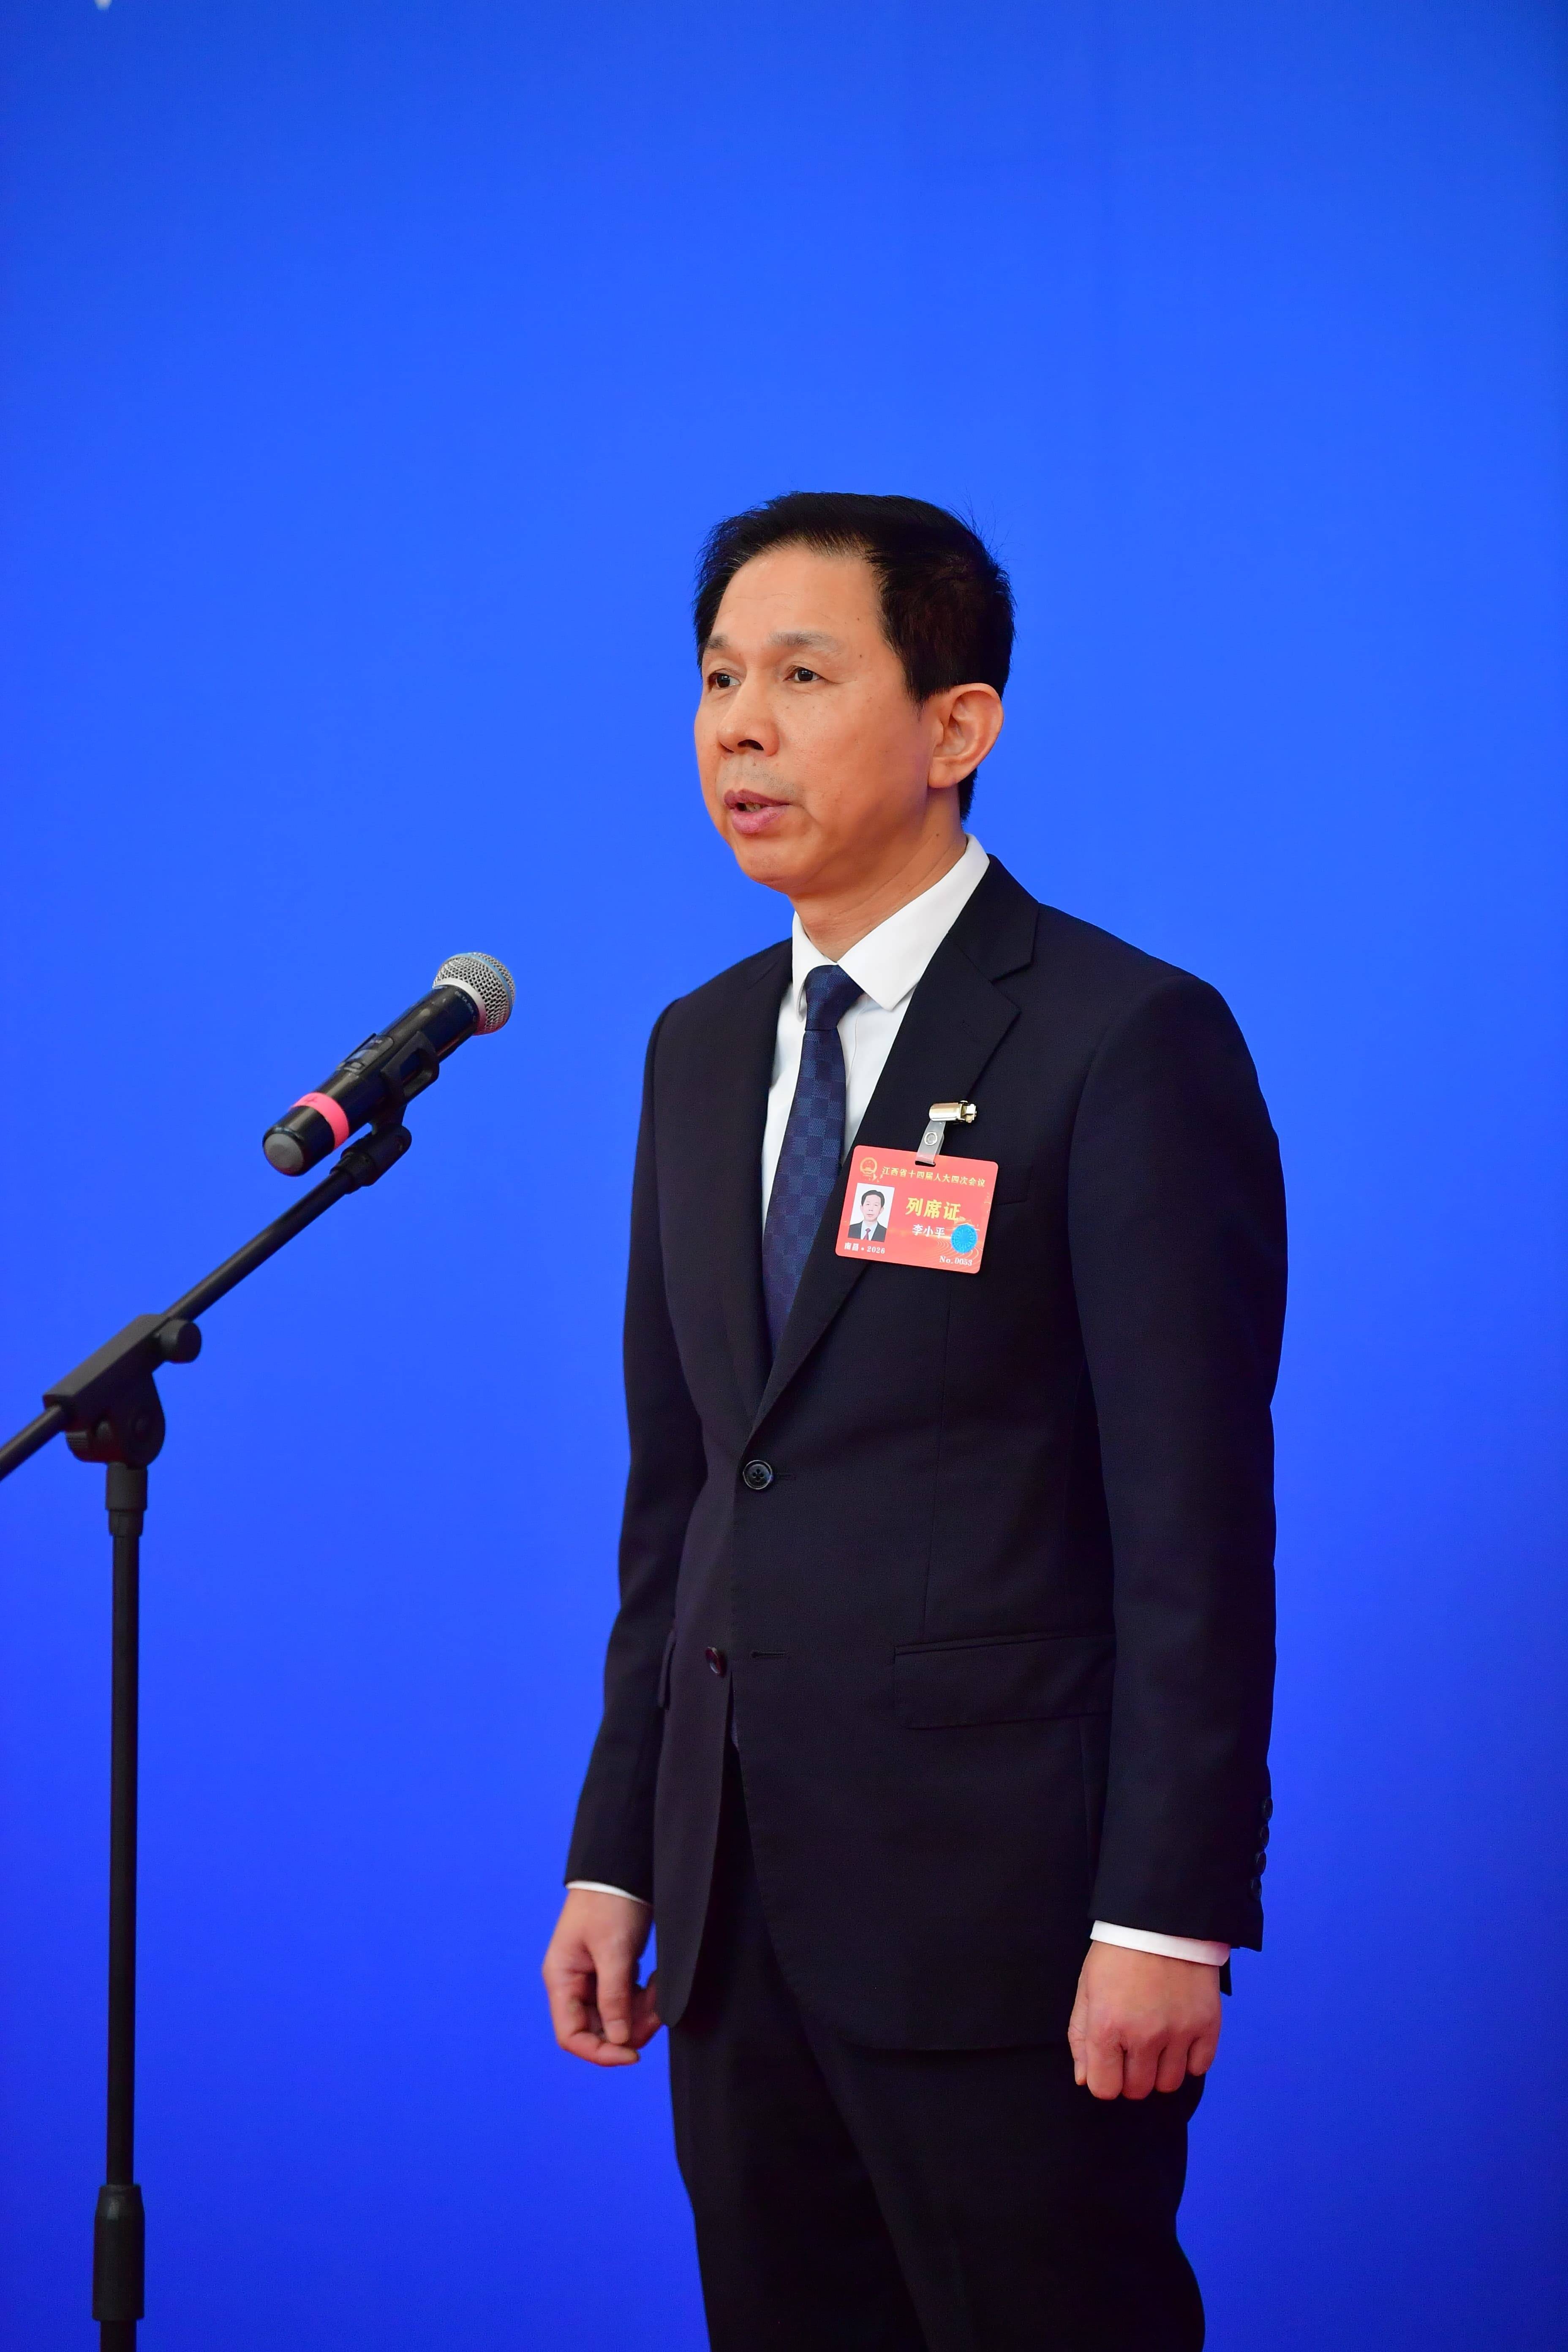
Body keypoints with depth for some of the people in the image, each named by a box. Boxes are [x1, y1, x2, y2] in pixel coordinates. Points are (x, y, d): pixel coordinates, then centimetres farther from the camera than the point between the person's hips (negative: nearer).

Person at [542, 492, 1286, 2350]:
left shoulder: (1128, 1042, -9)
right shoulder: (701, 1050, 13)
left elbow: (1196, 1516, -12)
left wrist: (1168, 1917, -16)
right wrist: (617, 1853, 11)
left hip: (1000, 1905, -7)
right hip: (743, 1902, 7)